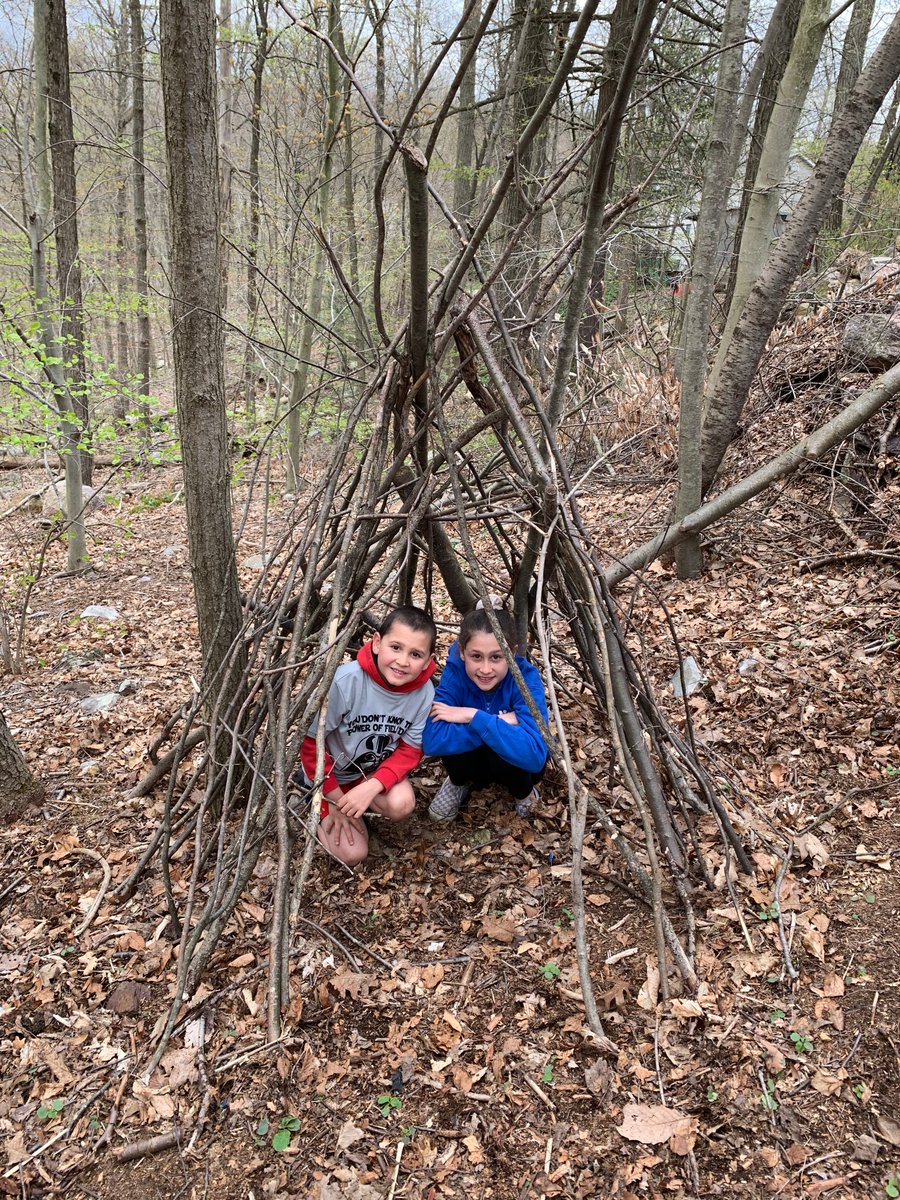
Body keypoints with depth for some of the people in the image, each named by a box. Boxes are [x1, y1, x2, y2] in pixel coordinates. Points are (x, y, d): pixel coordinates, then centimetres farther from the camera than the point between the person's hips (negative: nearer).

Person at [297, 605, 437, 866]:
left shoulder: (425, 691, -23)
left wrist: (372, 787, -28)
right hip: (331, 774, -2)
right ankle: (321, 807, 17)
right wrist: (335, 798, -15)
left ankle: (365, 802, 5)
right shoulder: (346, 680, -33)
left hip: (376, 771, 2)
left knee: (402, 803, -28)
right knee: (352, 854, -11)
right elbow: (311, 741, -21)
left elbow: (409, 750, -12)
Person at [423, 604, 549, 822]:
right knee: (453, 743, -30)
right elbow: (432, 740, -35)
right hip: (473, 760, 2)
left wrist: (474, 717, -42)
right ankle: (461, 782, 4)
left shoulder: (526, 678, -30)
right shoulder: (455, 671, -25)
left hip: (515, 763, -1)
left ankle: (524, 791, -1)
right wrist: (498, 723, -38)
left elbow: (534, 754, -42)